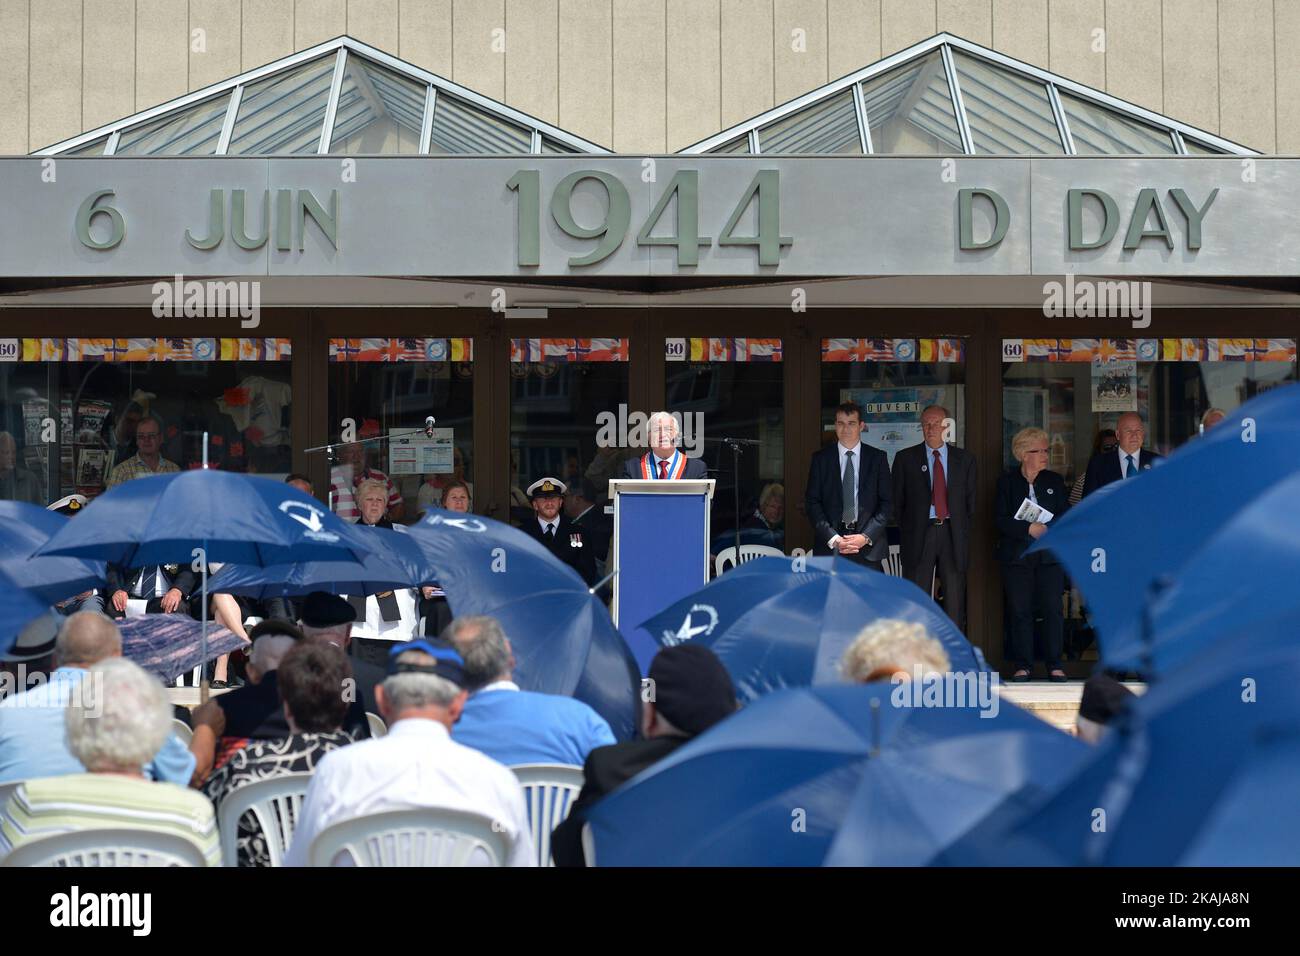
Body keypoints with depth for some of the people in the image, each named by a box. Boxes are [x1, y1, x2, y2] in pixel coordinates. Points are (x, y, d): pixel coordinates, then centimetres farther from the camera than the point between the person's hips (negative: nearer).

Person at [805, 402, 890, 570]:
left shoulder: (877, 458, 8)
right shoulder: (821, 459, 7)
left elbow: (886, 503, 5)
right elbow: (812, 503, 3)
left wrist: (866, 537, -7)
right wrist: (833, 539, -9)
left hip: (868, 546, 0)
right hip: (829, 546, 0)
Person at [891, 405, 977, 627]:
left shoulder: (965, 459, 9)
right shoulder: (905, 458, 4)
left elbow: (971, 498, 11)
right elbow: (897, 500, 6)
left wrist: (962, 530, 6)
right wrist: (907, 530, 3)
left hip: (954, 535, 1)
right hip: (919, 535, -1)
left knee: (955, 604, 3)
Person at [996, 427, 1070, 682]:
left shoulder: (1054, 481, 12)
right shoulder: (1006, 481, 4)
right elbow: (1000, 518, -4)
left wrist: (1047, 528, -12)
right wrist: (1029, 529, -15)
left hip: (1050, 555, 2)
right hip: (1017, 555, -1)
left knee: (1052, 610, -3)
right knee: (1020, 611, -1)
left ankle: (1054, 665, 3)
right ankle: (1023, 666, 5)